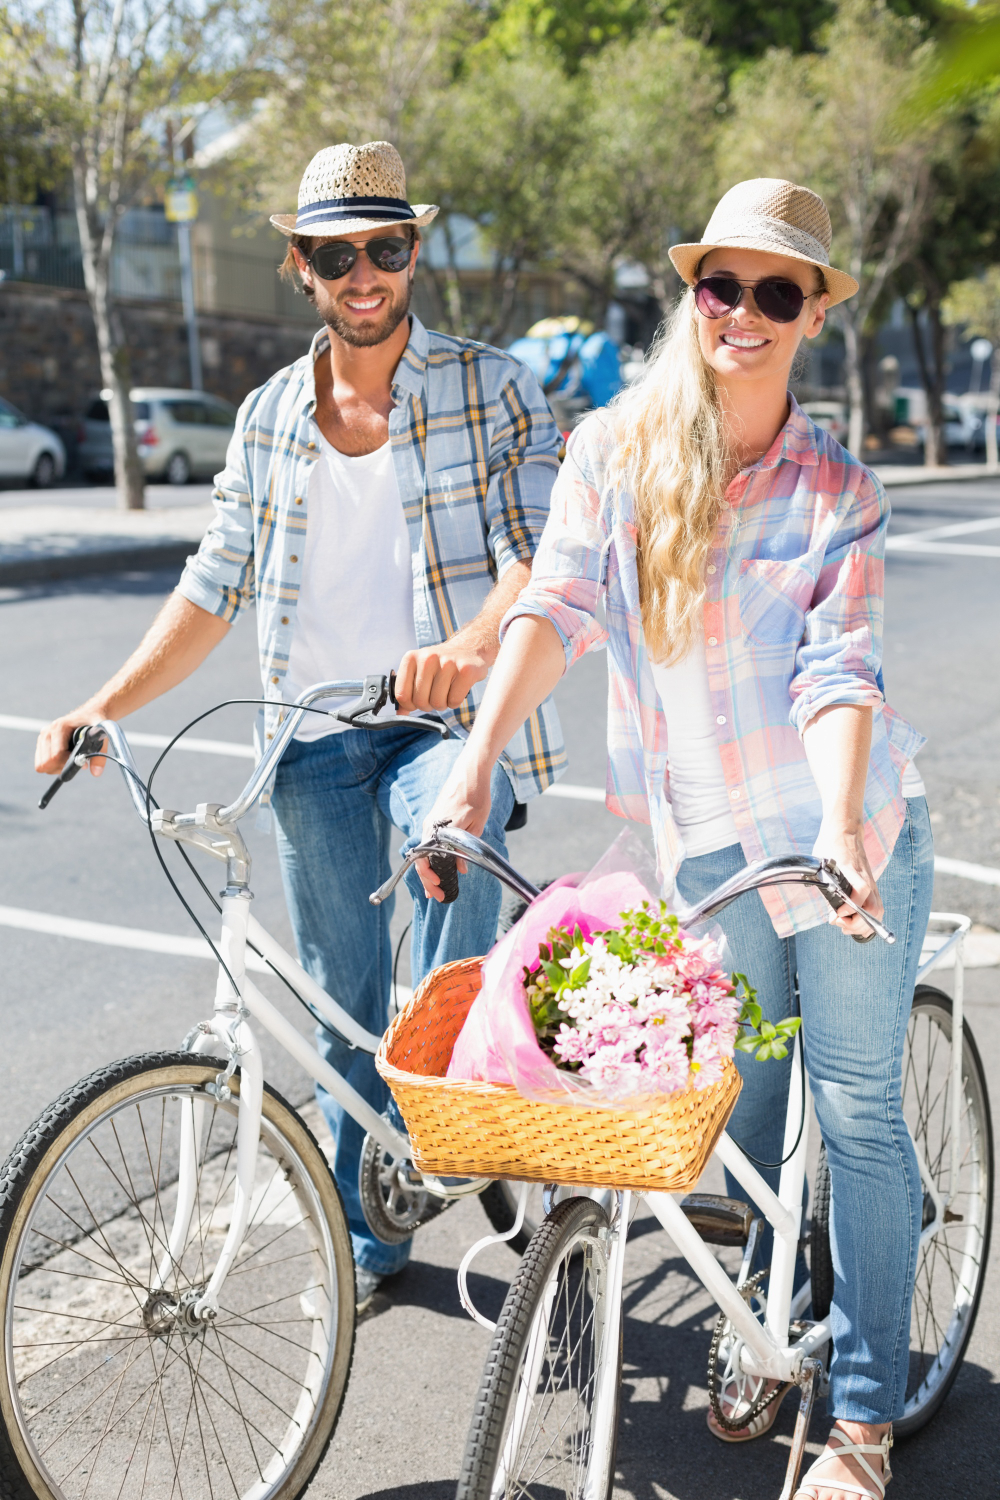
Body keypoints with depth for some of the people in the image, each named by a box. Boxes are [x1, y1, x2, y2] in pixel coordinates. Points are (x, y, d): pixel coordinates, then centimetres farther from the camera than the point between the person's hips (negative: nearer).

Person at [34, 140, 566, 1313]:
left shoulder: (490, 389, -1)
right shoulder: (270, 415, 10)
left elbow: (539, 549, -13)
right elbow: (215, 587, 12)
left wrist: (472, 645, -34)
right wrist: (103, 709, 3)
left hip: (448, 716, -3)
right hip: (315, 739, 3)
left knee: (447, 831, -37)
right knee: (343, 1000, 9)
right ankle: (366, 1237, 25)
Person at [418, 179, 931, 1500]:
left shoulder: (839, 490, -4)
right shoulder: (615, 448, -1)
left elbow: (838, 667, -14)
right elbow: (554, 607, -11)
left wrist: (840, 824, -31)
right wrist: (477, 766, -23)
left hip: (843, 827, -1)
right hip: (707, 840, 2)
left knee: (858, 1113, 2)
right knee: (741, 1105, 12)